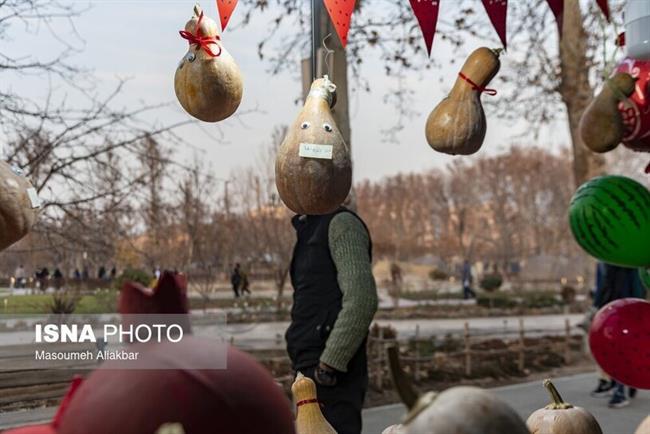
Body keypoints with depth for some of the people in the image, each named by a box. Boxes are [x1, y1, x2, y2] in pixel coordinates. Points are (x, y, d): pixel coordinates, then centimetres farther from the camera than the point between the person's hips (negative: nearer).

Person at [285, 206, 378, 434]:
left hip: (331, 376, -10)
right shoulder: (311, 227, 18)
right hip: (314, 368, 10)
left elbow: (361, 300, -21)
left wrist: (329, 364, -21)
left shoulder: (341, 223, -10)